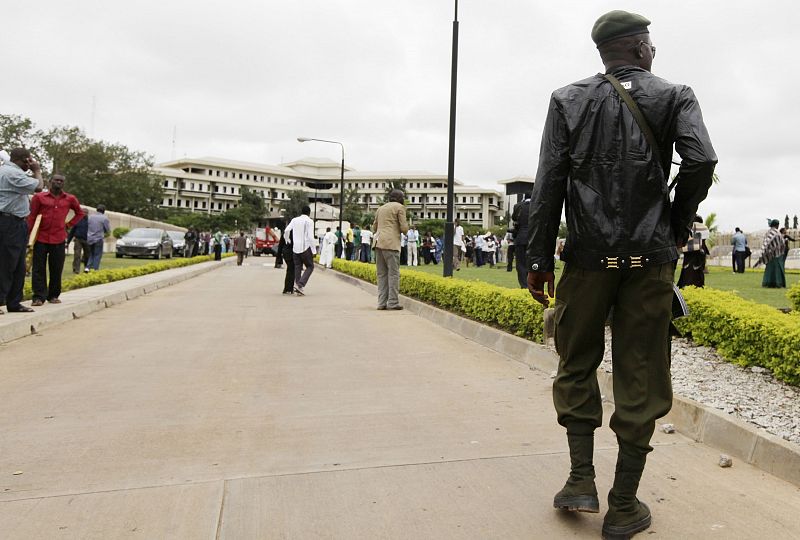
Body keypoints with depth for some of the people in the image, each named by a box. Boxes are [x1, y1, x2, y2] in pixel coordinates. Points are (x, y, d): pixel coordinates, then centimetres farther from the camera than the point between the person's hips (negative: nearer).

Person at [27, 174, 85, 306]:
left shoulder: (70, 199, 7)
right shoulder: (39, 197, 2)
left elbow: (80, 213, 23)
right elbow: (31, 217, 1)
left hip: (59, 240, 2)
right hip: (41, 238, -1)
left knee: (56, 269, 6)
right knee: (39, 269, -1)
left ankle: (53, 296, 16)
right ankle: (39, 297, 0)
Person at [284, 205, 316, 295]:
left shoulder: (294, 220, 9)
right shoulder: (309, 221, -6)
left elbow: (286, 231, 4)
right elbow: (310, 237, -11)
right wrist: (314, 250, -6)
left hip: (295, 248, 5)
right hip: (305, 248, -5)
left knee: (298, 267, 10)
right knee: (310, 267, 5)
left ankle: (297, 285, 1)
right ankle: (300, 284, -11)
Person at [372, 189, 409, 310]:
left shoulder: (381, 208, 22)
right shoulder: (400, 207, 2)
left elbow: (374, 228, 23)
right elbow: (404, 228, -5)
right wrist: (405, 227, 17)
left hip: (378, 242, 7)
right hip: (391, 243, -7)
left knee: (382, 274, 7)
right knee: (393, 273, -5)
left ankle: (382, 302, 5)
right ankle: (393, 302, -7)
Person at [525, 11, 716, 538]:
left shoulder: (569, 100, 7)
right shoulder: (674, 96, 6)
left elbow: (548, 184, -1)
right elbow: (701, 161, -11)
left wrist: (540, 260, 0)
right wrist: (677, 229, 5)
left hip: (589, 256, 1)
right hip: (650, 258, 0)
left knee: (578, 363, 16)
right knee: (640, 377, 6)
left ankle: (581, 479, 14)